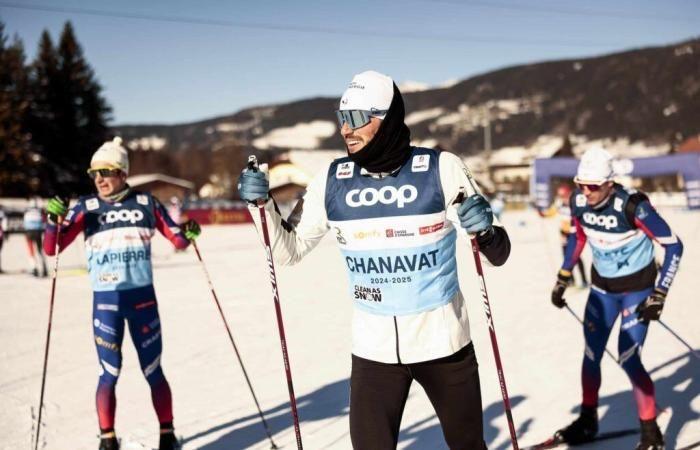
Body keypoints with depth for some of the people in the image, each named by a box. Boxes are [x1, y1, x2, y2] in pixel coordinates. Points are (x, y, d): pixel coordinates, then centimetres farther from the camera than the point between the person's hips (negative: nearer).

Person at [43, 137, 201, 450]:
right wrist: (54, 219, -19)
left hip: (143, 297, 1)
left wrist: (189, 233, -13)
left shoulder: (145, 203, 4)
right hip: (105, 300, 0)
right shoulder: (86, 208, 1)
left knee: (153, 371, 8)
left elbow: (177, 239, 9)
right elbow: (51, 249, -2)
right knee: (109, 374, 1)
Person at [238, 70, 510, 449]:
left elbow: (497, 255, -10)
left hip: (443, 341, -1)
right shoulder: (331, 180, -5)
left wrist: (484, 229, -32)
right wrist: (262, 205, -12)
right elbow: (289, 251, 4)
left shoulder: (441, 169, -13)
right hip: (373, 348, 1)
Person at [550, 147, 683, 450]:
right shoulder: (578, 201, -13)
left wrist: (659, 296, -23)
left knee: (628, 360, -9)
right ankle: (588, 421, 29)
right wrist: (562, 280, 11)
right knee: (591, 355, 8)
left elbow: (673, 246, -20)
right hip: (602, 286, 5)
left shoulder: (632, 205, -28)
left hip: (637, 287, -5)